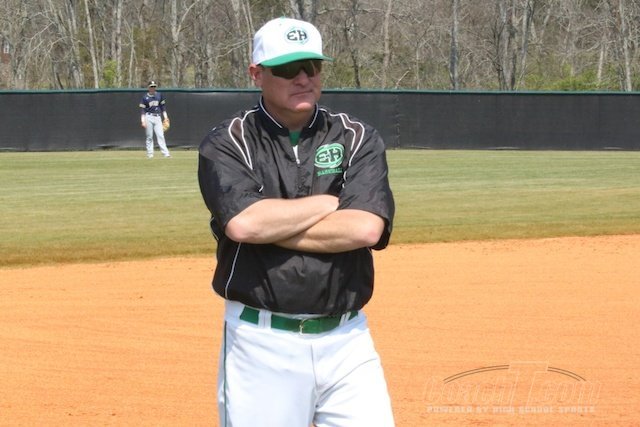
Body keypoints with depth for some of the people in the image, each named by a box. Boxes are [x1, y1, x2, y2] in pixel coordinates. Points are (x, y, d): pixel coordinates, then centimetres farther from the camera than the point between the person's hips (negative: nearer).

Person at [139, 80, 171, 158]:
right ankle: (150, 153, 3)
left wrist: (165, 116, 9)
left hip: (157, 117, 2)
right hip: (148, 117, -2)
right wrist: (143, 120, -11)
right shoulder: (145, 97, 0)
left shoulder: (159, 95, 10)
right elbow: (142, 109, -1)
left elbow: (163, 106, 16)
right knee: (149, 136, -1)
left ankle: (165, 152, -14)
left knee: (160, 135, -7)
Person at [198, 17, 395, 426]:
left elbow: (365, 228, -11)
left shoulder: (358, 139, 5)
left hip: (347, 341, 2)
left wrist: (272, 223, -11)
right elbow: (242, 223, -19)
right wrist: (332, 201, -7)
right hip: (262, 343, -2)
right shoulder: (227, 144, 0)